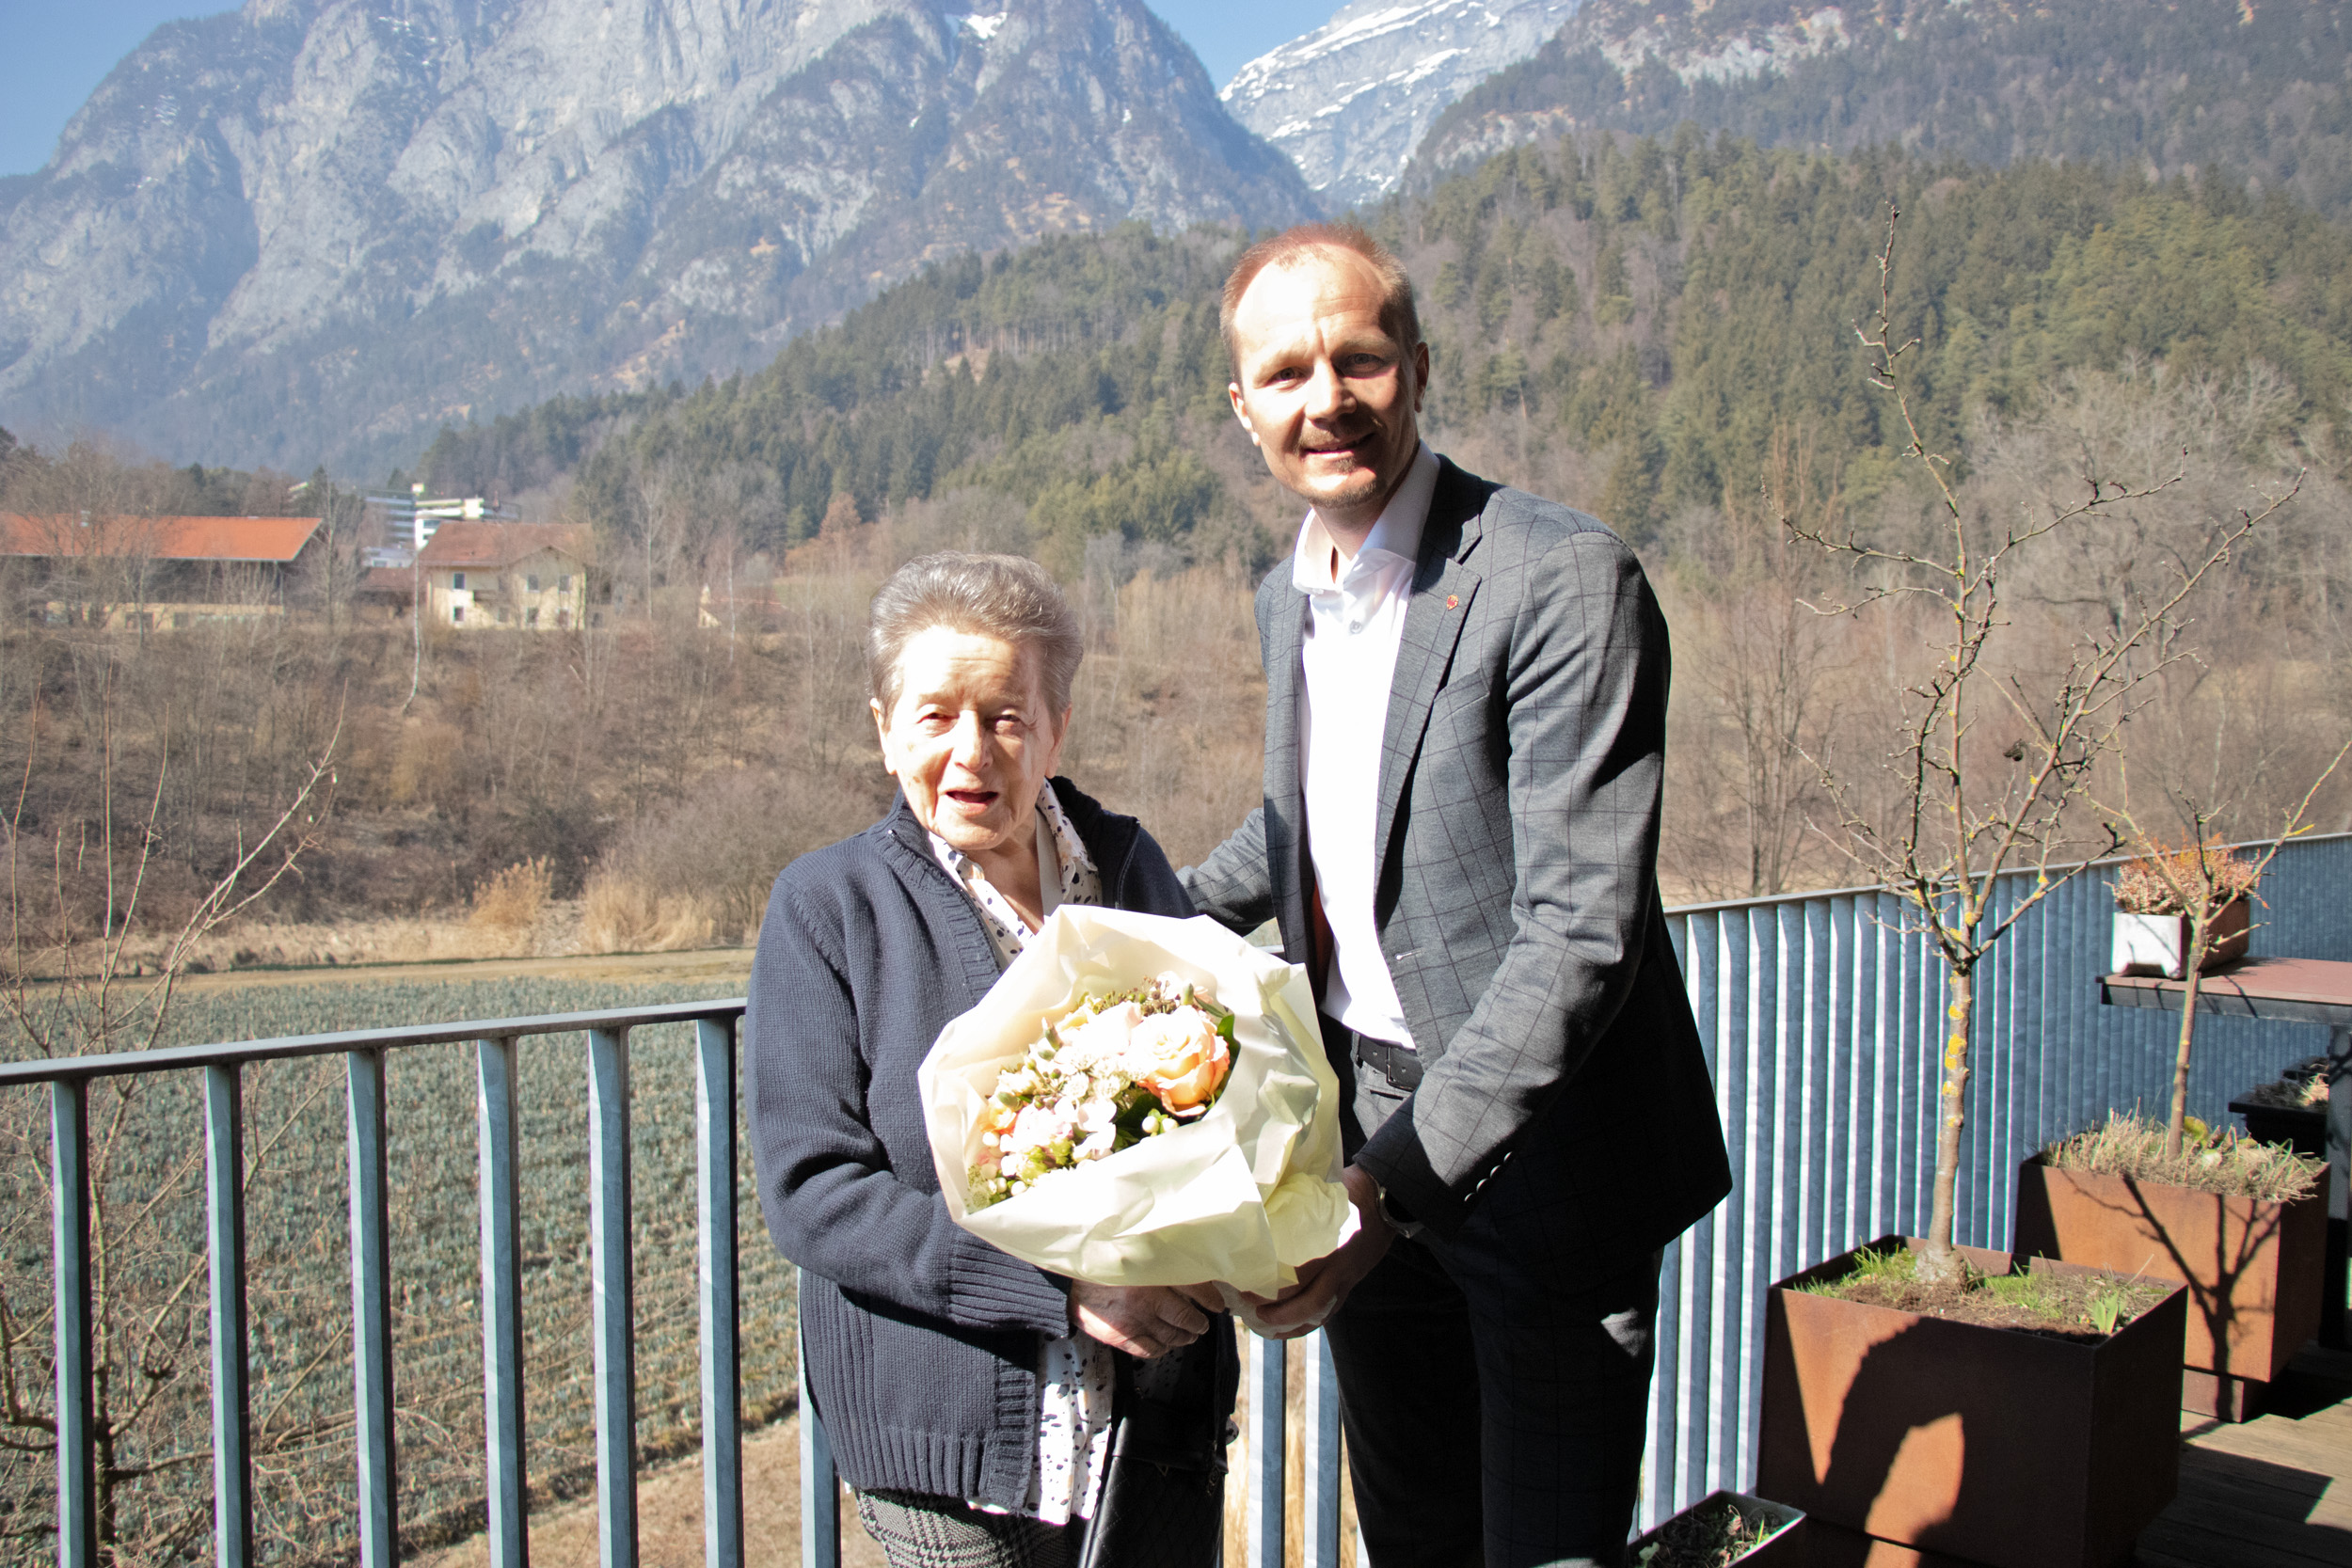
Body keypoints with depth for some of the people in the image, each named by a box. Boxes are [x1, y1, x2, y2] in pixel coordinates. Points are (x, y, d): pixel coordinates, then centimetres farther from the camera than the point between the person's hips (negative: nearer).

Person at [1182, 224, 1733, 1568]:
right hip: (1369, 1150, 7)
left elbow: (1579, 933, -25)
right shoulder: (1289, 596, 6)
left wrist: (1403, 1176, -32)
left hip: (1540, 1146, -7)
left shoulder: (1562, 582, -20)